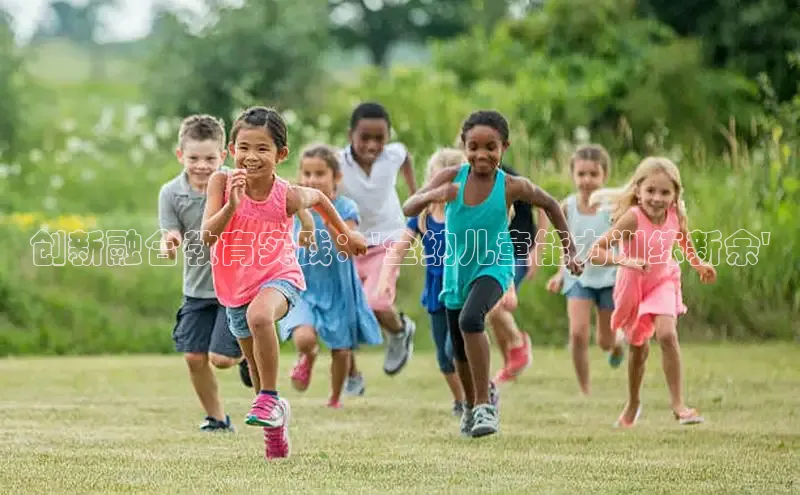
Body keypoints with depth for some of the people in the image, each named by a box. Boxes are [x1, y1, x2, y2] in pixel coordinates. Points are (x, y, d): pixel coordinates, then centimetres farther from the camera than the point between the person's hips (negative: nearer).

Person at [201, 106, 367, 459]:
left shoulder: (288, 197, -18)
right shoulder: (222, 182, -17)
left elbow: (318, 197, 6)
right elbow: (207, 237, -23)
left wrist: (345, 233, 18)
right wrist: (232, 205, -38)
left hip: (279, 276, -4)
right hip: (235, 285, 4)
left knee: (259, 316, -38)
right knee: (256, 363, 17)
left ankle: (269, 400, -22)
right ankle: (275, 421, 44)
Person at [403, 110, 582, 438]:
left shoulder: (511, 187, -18)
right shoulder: (451, 178, -17)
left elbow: (550, 205, 1)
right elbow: (408, 209, -24)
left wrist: (569, 249, 3)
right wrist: (432, 195, -45)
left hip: (494, 267, -3)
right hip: (457, 271, 3)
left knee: (470, 319, -32)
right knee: (460, 352, 18)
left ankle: (484, 406, -24)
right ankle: (471, 404, 48)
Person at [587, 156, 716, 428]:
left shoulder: (676, 216, -20)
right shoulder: (633, 218, -33)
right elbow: (595, 252, -37)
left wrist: (698, 263, 18)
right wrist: (624, 260, -52)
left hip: (663, 281, 1)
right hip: (633, 285, -1)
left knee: (666, 334, -23)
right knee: (639, 348, 14)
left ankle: (678, 405, -14)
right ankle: (633, 405, 40)